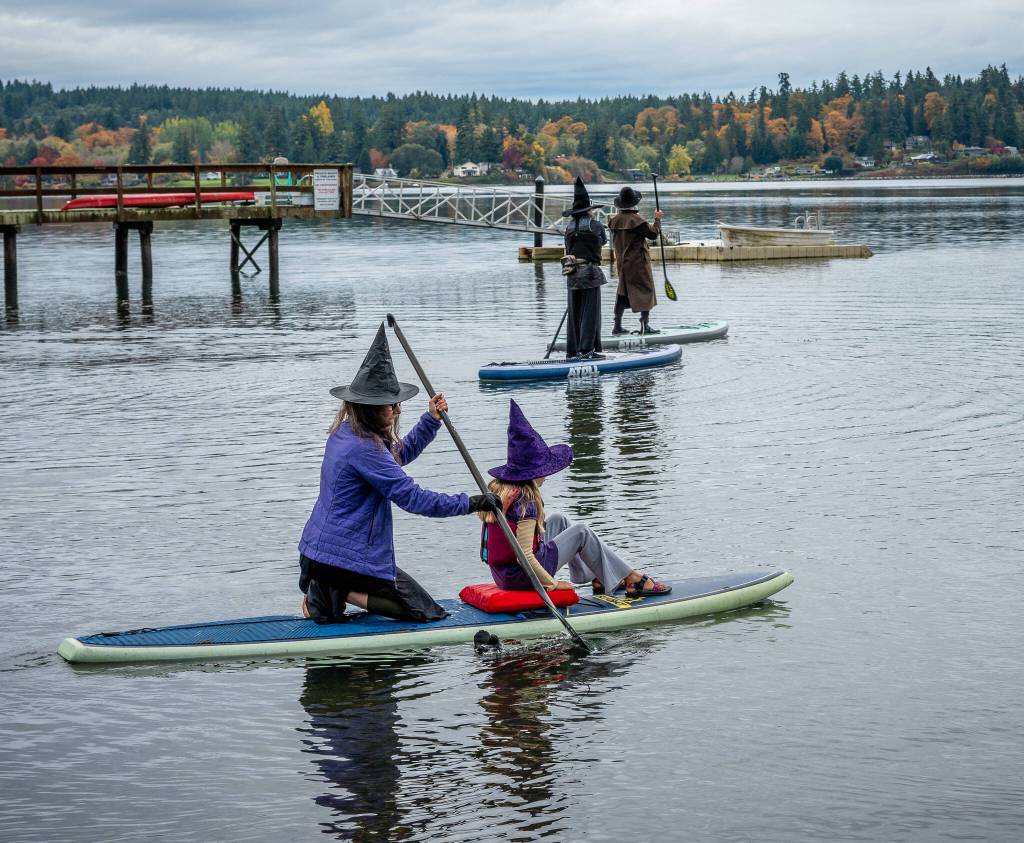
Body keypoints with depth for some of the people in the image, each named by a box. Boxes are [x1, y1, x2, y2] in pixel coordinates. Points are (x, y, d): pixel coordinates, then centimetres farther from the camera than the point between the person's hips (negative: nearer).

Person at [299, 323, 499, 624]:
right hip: (348, 557, -10)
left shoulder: (344, 433, 10)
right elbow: (411, 497, -20)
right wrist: (468, 504, -14)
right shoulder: (364, 448, -20)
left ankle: (323, 592, 7)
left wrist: (431, 419, 15)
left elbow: (399, 454, 26)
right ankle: (343, 593, -11)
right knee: (431, 612, -2)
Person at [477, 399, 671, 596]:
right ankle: (634, 580, 16)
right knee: (582, 532, 5)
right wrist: (552, 583, -14)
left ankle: (596, 577, 31)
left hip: (501, 574, 9)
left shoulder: (497, 490, 4)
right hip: (522, 578, -9)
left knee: (557, 519, 23)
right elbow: (525, 556, -26)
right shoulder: (526, 502, -22)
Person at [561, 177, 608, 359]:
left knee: (574, 312, 10)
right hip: (590, 272, -5)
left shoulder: (569, 228, 8)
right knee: (591, 311, -1)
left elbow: (568, 250, 12)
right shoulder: (594, 225, -6)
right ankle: (587, 349, -5)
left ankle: (572, 350, 12)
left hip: (572, 274, 5)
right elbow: (604, 240, 13)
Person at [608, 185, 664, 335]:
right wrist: (657, 220, 0)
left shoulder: (615, 220, 2)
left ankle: (617, 325, 14)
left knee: (622, 292, 13)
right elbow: (653, 234, -11)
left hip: (622, 263, 7)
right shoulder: (637, 220, -18)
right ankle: (645, 325, 0)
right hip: (639, 262, -7)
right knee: (645, 290, 2)